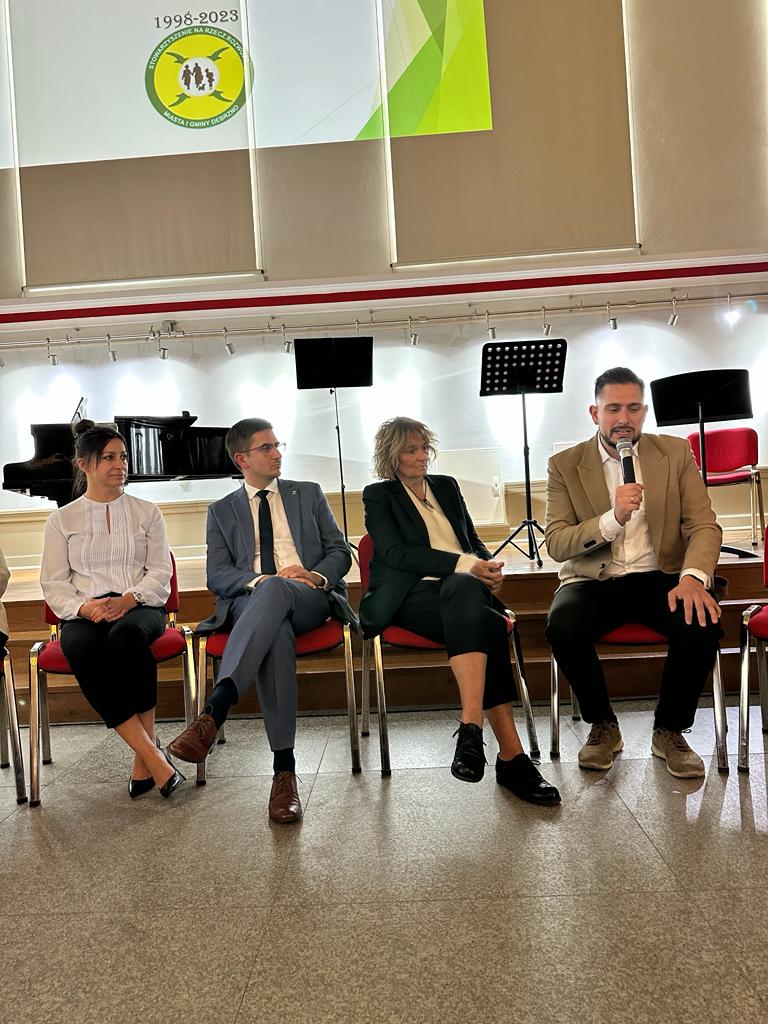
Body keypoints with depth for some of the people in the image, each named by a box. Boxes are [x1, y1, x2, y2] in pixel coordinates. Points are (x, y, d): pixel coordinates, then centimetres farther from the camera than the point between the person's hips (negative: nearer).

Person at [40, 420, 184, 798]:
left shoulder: (146, 512, 14)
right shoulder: (61, 519, 13)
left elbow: (160, 572, 7)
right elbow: (53, 583, 7)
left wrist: (128, 599, -14)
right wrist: (84, 607, -14)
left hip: (139, 607, 0)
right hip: (84, 614, 1)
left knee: (126, 635, -37)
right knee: (82, 649, -35)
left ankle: (144, 753, -30)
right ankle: (152, 755, -35)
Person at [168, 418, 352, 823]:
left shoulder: (309, 494, 21)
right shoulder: (221, 511, 20)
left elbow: (340, 552, 15)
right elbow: (217, 576, 7)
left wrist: (316, 576, -9)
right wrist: (258, 580, -15)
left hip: (310, 600, 0)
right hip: (250, 603, 0)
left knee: (274, 589, -39)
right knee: (275, 634, -39)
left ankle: (213, 713, -51)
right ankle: (284, 768, -42)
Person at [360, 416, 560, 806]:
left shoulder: (447, 485, 23)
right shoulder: (378, 496, 8)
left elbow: (473, 541, 25)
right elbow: (397, 553, -7)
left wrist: (487, 567, -1)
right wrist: (465, 564, -17)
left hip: (463, 587, 4)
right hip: (413, 594, -4)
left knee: (462, 588, -36)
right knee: (487, 625, -34)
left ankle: (471, 728, -41)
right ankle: (511, 755, -37)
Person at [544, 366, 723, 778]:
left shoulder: (676, 453, 6)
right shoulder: (565, 465, 2)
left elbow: (704, 526, 0)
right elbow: (555, 544, -6)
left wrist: (693, 576, -22)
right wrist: (612, 519, -23)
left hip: (659, 577, 1)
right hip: (593, 581, -1)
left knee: (701, 624, -30)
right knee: (562, 626, -32)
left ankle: (669, 730, -1)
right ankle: (602, 725, -2)